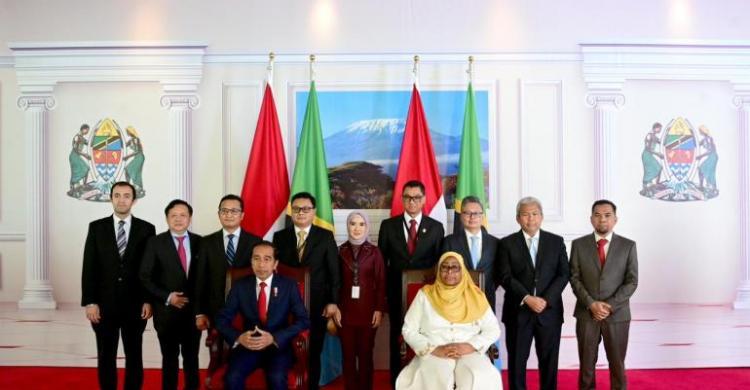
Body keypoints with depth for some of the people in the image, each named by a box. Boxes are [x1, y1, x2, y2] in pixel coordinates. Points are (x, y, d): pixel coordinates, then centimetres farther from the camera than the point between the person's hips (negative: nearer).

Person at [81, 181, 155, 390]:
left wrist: (149, 300, -5)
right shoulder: (96, 227, 3)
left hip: (135, 304, 0)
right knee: (106, 357, 8)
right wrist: (90, 302, -7)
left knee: (134, 356, 8)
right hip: (104, 304, 1)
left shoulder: (146, 229, 1)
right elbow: (89, 267, 0)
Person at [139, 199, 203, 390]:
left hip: (193, 310, 2)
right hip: (166, 311, -1)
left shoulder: (199, 242, 2)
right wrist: (167, 297, -14)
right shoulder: (155, 242, -3)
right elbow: (145, 277, -4)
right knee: (169, 358, 10)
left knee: (191, 357, 12)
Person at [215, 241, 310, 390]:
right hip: (248, 345, 2)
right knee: (232, 378, -27)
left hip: (278, 345, -1)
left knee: (277, 378, -31)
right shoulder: (240, 286, 5)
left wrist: (274, 338, -18)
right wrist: (238, 337, -18)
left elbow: (303, 320, -4)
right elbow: (222, 318, 3)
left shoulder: (289, 286, 1)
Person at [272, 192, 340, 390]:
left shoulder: (326, 236, 3)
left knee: (313, 352, 9)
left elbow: (334, 271, 1)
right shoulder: (280, 236, 6)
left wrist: (333, 301, -6)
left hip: (316, 304, -1)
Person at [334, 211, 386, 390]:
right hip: (346, 310, 1)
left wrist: (379, 309, -5)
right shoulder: (341, 251, 3)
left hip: (368, 310, -1)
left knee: (366, 354, 2)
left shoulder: (374, 252, 0)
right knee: (348, 354, 4)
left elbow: (381, 282, 0)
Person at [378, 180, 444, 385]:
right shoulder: (388, 225, 3)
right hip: (397, 292, 1)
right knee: (398, 337, 9)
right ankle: (398, 381, 20)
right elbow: (381, 261, 4)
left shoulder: (436, 227, 3)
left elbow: (440, 263, 4)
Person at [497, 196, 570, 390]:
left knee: (549, 360, 7)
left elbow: (564, 274, 1)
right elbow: (506, 277, -5)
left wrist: (546, 300, -11)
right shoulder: (507, 243, 2)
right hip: (518, 311, -1)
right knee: (517, 360, 5)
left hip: (549, 311, 1)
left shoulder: (556, 241, 7)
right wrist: (527, 299, -16)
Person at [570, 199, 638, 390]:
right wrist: (591, 304, -13)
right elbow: (575, 279, 0)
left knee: (617, 364, 6)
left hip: (617, 315, 0)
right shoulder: (579, 245, 3)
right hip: (586, 314, 0)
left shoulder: (628, 246, 2)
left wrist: (610, 306, -12)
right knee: (586, 363, 6)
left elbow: (632, 281, -2)